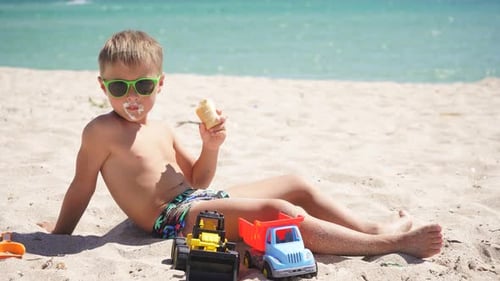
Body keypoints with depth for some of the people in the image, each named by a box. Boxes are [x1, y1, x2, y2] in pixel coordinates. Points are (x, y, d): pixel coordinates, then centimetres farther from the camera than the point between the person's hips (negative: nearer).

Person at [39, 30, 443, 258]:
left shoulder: (162, 131, 16)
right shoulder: (102, 131, -6)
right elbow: (82, 185, 0)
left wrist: (210, 148, 3)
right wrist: (60, 234, 2)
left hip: (199, 202, 10)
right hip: (174, 218, -10)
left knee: (297, 186, 7)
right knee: (282, 212, -25)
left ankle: (375, 228, 7)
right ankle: (391, 241, -23)